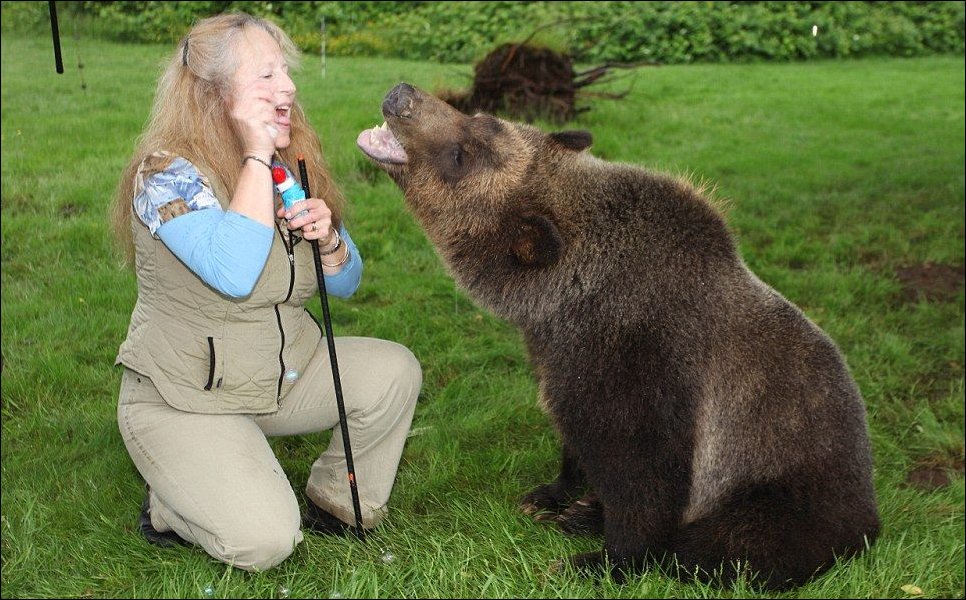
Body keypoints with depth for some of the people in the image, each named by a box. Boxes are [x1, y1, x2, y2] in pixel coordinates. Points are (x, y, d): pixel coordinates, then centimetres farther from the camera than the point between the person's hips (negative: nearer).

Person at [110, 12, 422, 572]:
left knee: (394, 370, -14)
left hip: (288, 371, 7)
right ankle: (173, 505, 11)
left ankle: (335, 504, 8)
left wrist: (328, 236, -15)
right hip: (184, 399, -6)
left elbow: (346, 283, 8)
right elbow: (235, 275, -37)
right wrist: (257, 156, -30)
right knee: (264, 541, -22)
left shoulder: (293, 166, 1)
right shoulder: (167, 172, -20)